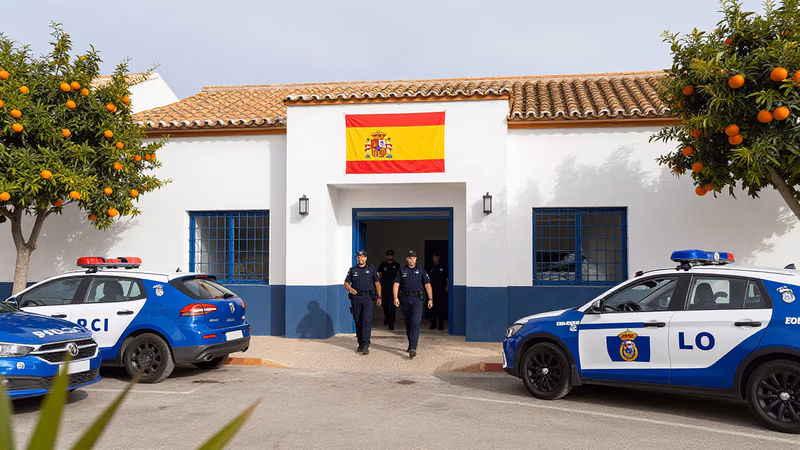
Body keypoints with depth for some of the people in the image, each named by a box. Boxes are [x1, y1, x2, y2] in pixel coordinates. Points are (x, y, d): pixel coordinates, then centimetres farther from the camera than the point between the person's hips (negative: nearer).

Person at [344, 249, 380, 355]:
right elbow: (346, 283, 10)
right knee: (358, 322, 6)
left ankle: (365, 345, -16)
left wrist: (379, 297, 3)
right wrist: (350, 289, -13)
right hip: (355, 298, 2)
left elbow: (377, 284, 10)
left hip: (367, 298, -2)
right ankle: (360, 344, 16)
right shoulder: (352, 270, 11)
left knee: (367, 321, -13)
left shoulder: (371, 269, 7)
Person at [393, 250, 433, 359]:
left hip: (417, 299, -2)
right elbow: (396, 285, 4)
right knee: (408, 324, 11)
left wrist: (430, 299, -2)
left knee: (415, 323, -14)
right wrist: (396, 298, -9)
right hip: (404, 299, 2)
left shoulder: (421, 271, 8)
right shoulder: (401, 270, 10)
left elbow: (427, 285, 7)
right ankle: (411, 345, 26)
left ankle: (413, 348, -22)